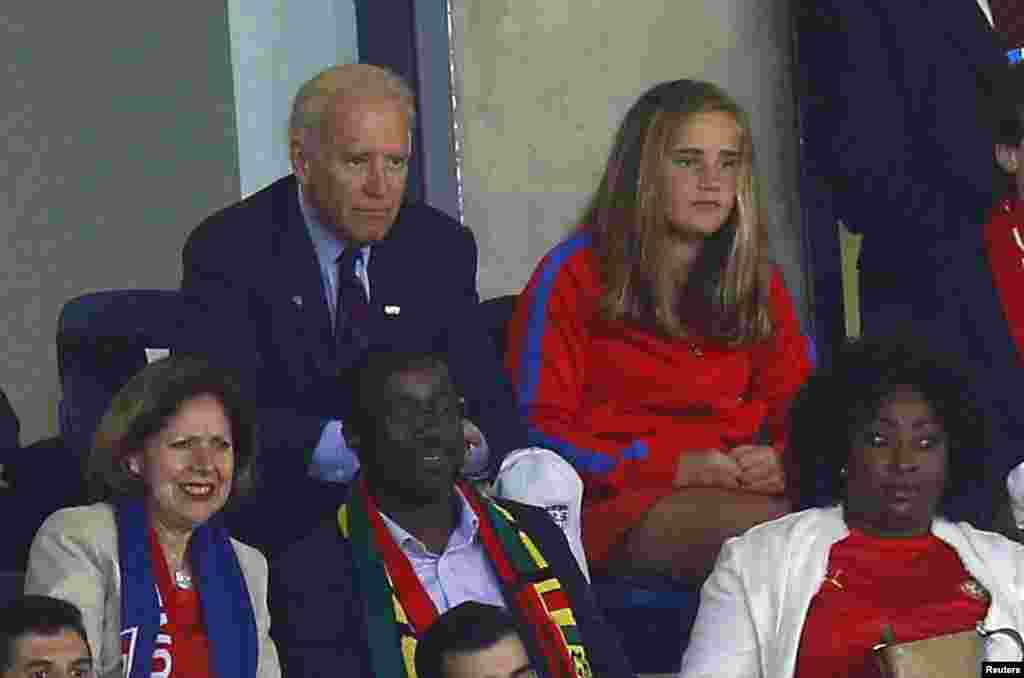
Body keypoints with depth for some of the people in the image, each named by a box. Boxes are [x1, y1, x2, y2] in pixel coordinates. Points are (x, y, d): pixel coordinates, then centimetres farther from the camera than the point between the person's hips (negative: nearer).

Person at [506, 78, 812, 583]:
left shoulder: (758, 281, 20)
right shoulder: (576, 275, 6)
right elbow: (539, 428, 0)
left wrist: (781, 461, -6)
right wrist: (672, 467, -11)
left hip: (748, 490, 4)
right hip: (616, 504, -4)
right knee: (753, 526, -36)